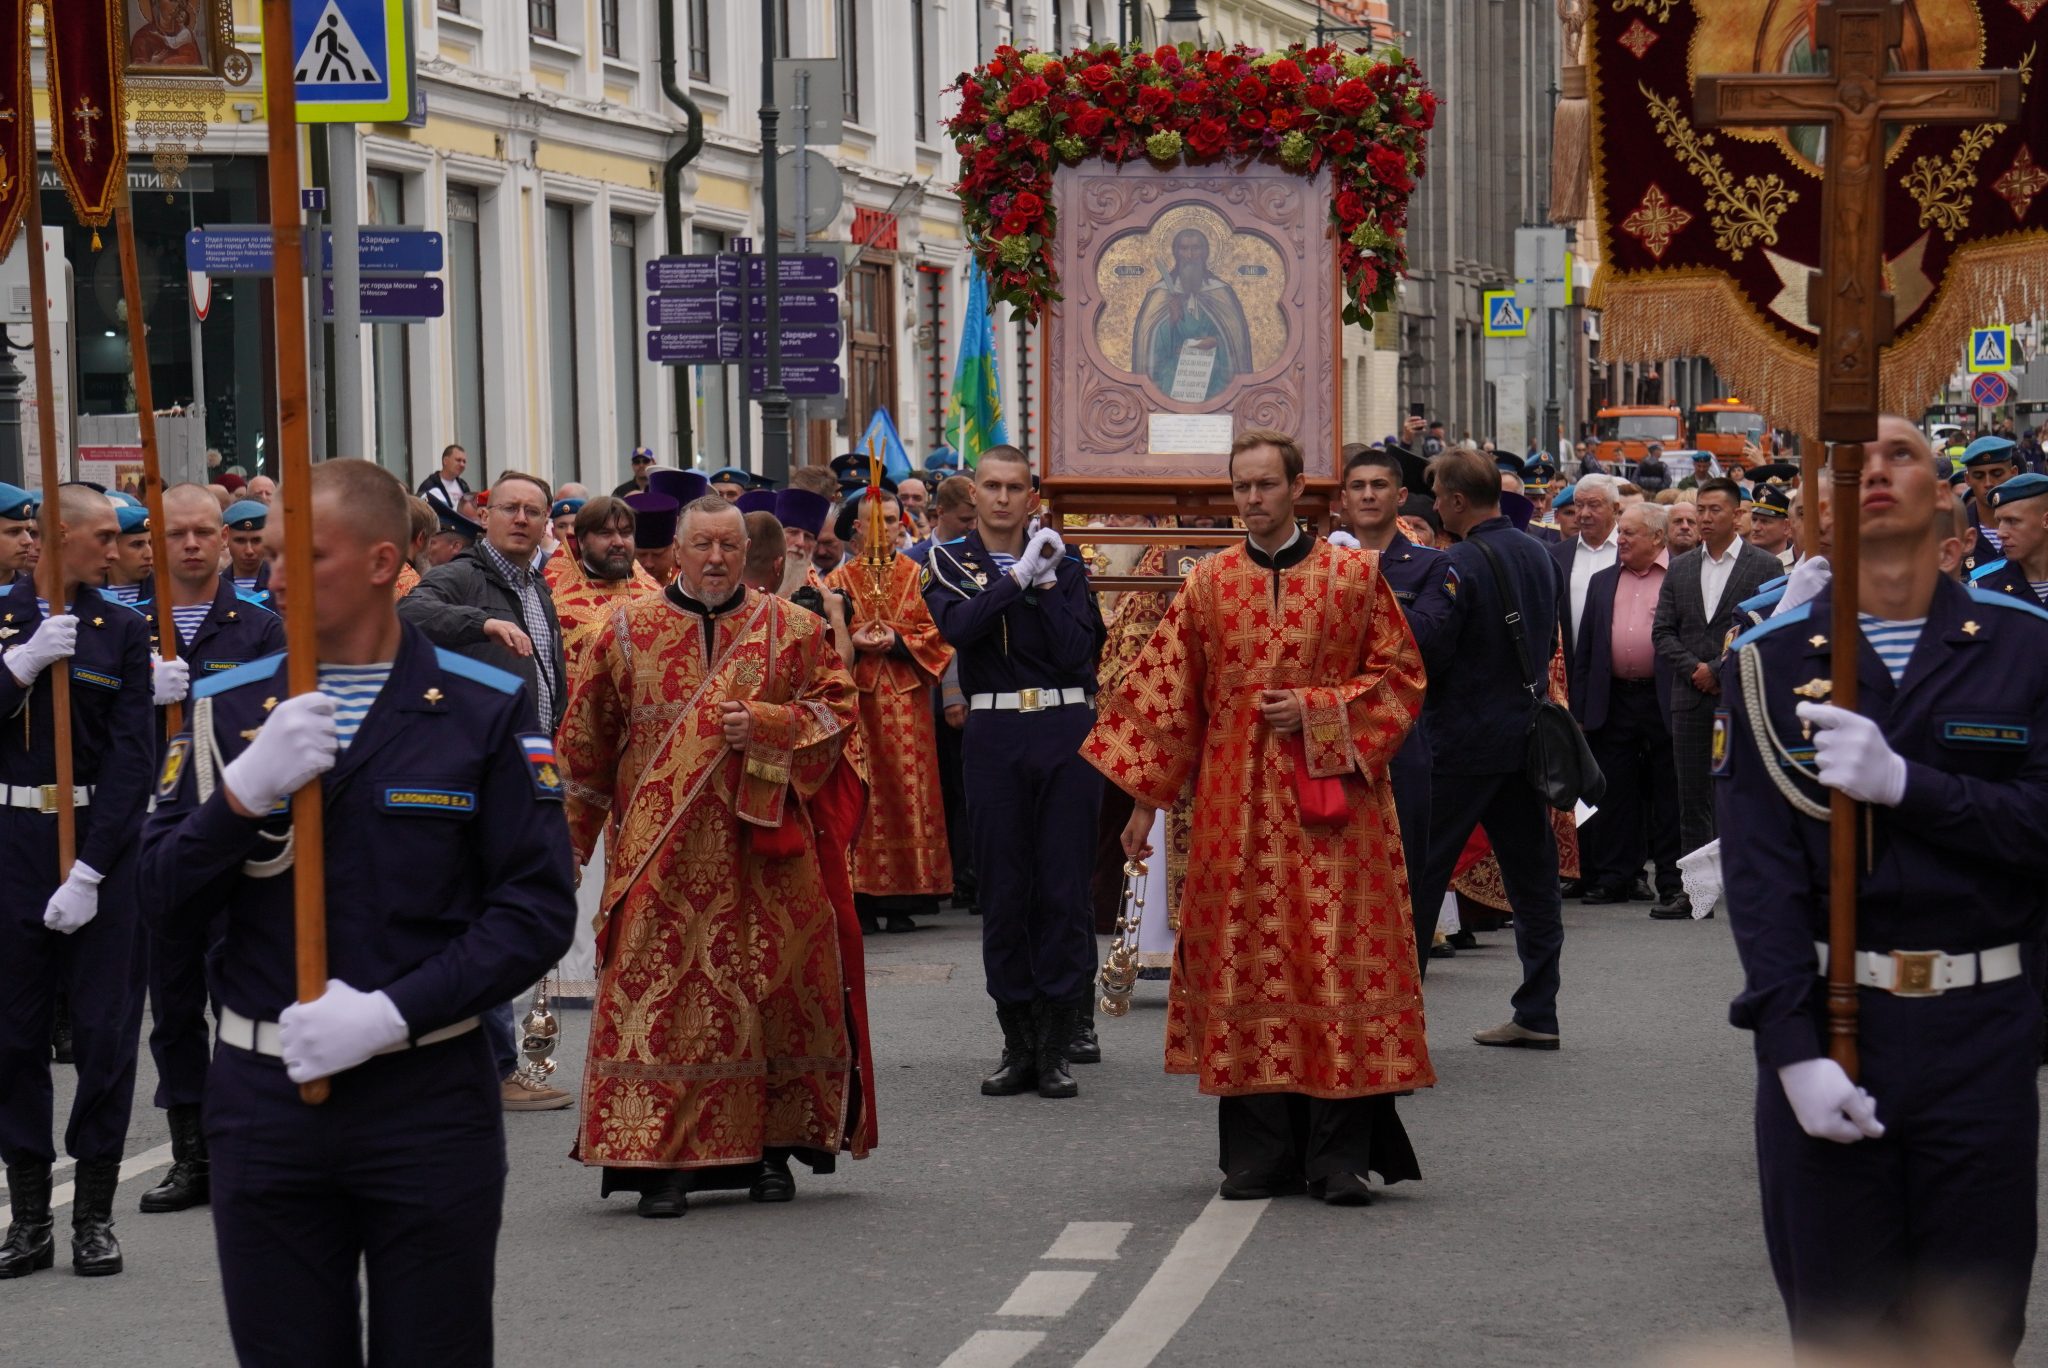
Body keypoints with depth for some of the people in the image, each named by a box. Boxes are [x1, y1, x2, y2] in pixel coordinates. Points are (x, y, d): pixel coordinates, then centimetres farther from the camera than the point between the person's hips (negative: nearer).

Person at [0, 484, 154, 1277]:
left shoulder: (122, 631, 3)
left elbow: (131, 757, -3)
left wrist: (90, 872, -12)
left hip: (101, 845, 0)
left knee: (104, 1027, 1)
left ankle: (95, 1216, 9)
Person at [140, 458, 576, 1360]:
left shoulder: (484, 711, -2)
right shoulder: (227, 708, 6)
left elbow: (538, 907, -6)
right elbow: (164, 906, 2)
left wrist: (392, 1013, -16)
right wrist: (244, 791, -15)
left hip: (429, 1101, -2)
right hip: (262, 1105, 2)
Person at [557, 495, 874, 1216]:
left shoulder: (792, 629, 6)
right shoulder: (627, 632, 7)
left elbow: (837, 707, 6)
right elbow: (587, 740, 13)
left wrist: (767, 724, -11)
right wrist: (572, 836, 15)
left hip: (762, 846, 1)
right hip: (660, 852, -1)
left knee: (773, 985, 1)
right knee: (659, 990, -7)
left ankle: (771, 1146, 13)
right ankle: (661, 1160, -6)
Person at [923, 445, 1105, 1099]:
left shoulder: (1062, 564, 9)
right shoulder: (949, 562, 7)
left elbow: (1078, 650, -4)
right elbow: (957, 627, -14)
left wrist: (1046, 581, -9)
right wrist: (1019, 575, -15)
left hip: (1065, 731, 0)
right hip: (993, 733, 0)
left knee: (1065, 888, -2)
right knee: (1002, 891, 2)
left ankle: (1057, 1046, 3)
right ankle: (1018, 1045, 10)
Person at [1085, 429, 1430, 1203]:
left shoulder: (1355, 575, 4)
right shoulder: (1209, 583, 9)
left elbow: (1401, 676, 4)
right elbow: (1164, 694, 10)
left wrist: (1319, 710, -10)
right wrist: (1145, 798, 6)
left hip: (1332, 794, -2)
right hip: (1235, 798, 2)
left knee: (1338, 958, -5)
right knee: (1246, 960, 1)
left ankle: (1340, 1156, -1)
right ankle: (1260, 1153, 8)